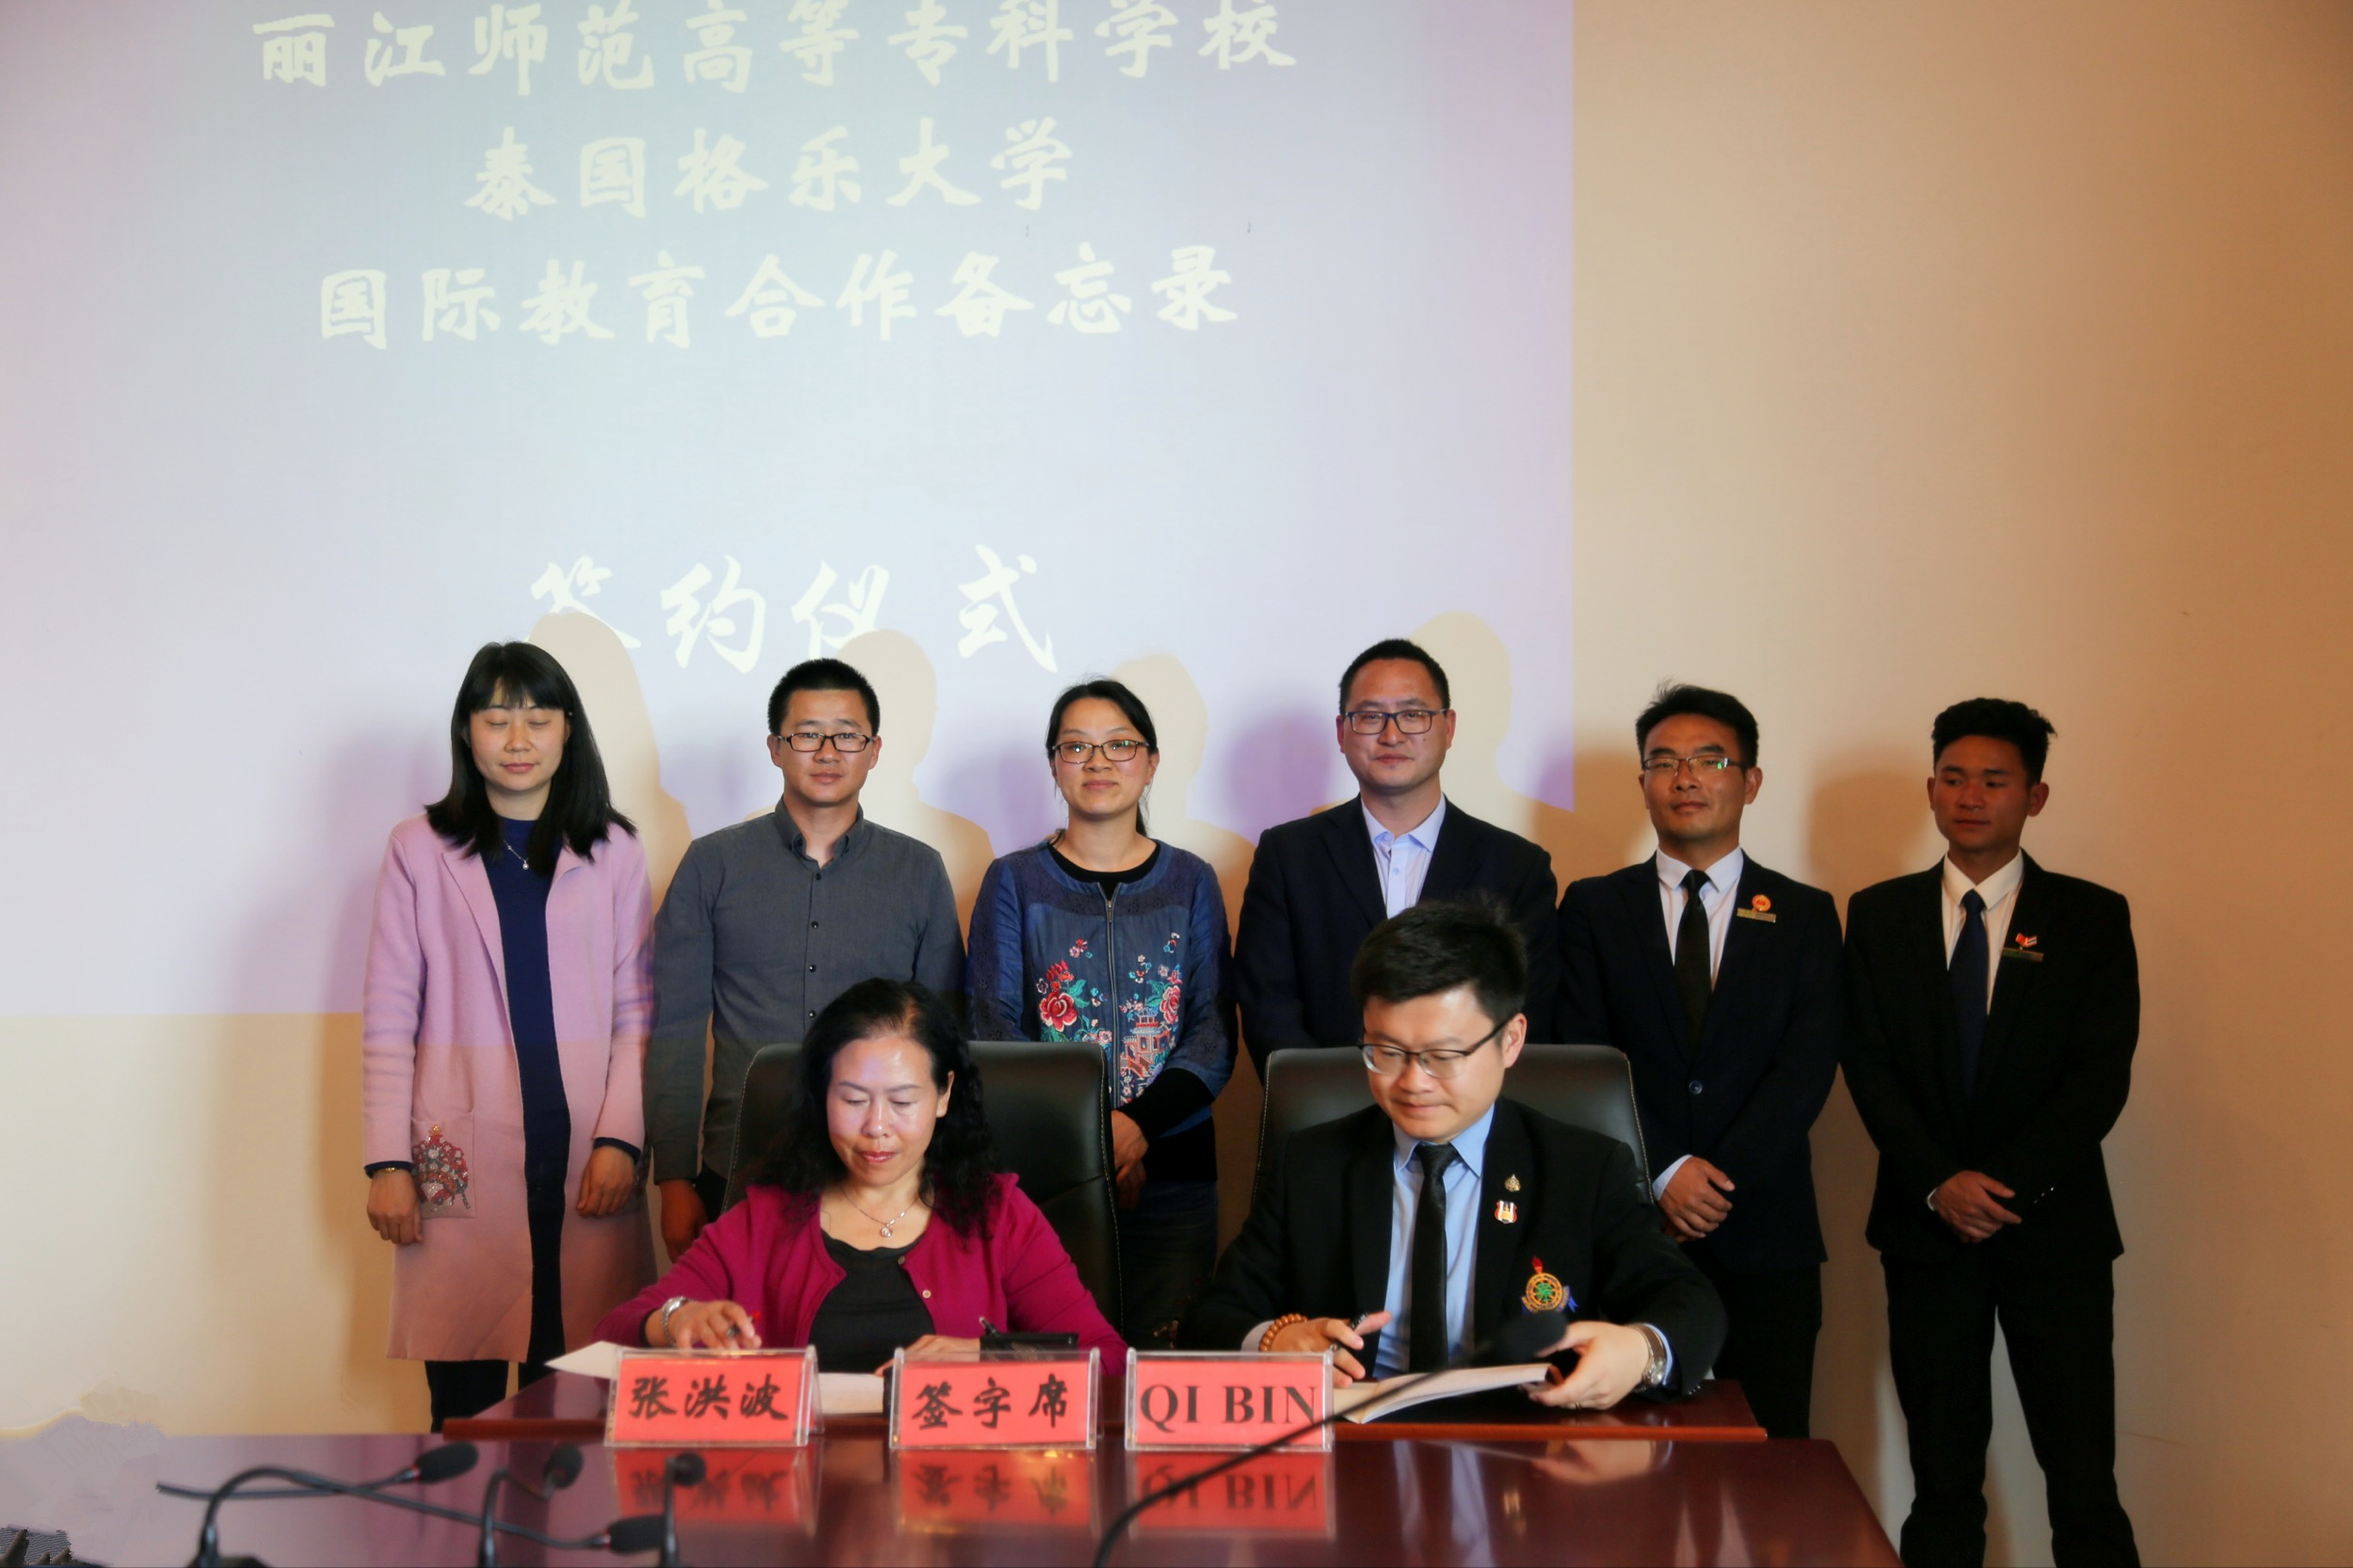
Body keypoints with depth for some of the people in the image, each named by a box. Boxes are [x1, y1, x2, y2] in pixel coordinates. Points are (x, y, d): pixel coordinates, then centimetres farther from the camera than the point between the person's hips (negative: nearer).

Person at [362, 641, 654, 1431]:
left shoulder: (613, 852, 10)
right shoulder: (421, 849, 7)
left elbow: (637, 1011, 7)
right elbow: (387, 1018, 5)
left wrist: (620, 1139, -4)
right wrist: (387, 1162, -1)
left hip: (584, 1163, 1)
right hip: (460, 1162, -1)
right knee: (463, 1406, -1)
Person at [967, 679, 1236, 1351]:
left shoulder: (1191, 881, 10)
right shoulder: (1014, 881, 8)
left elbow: (1215, 1030, 4)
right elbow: (995, 1028, 1)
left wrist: (1137, 1126, -12)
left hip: (1172, 1168, 1)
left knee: (1163, 1357, -4)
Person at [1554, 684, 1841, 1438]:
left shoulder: (1804, 914, 10)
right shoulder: (1594, 907, 9)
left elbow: (1809, 1064, -1)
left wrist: (1722, 1179, -12)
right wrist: (1664, 1173, -12)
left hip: (1764, 1237, 1)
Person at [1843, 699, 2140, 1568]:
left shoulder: (2093, 917, 3)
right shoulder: (1880, 915, 7)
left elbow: (2102, 1075, -5)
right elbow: (1869, 1065, 0)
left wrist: (2008, 1184, -14)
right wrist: (1939, 1184, -13)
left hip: (2055, 1227, -1)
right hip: (1926, 1226, 2)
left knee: (2083, 1479, -4)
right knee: (1941, 1473, 8)